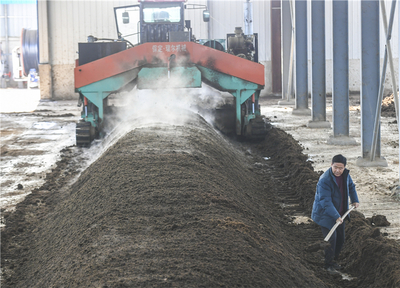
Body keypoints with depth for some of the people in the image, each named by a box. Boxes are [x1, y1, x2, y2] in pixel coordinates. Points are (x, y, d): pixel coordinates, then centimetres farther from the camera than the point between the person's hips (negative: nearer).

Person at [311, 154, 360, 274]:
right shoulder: (324, 180, -28)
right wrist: (336, 216, -33)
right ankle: (329, 264, 4)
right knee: (331, 239, -12)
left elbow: (351, 186, 20)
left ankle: (334, 260, 32)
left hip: (339, 213, 8)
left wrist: (355, 200, 14)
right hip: (325, 214, -8)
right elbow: (325, 201, -31)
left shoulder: (345, 174, -3)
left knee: (340, 239, 14)